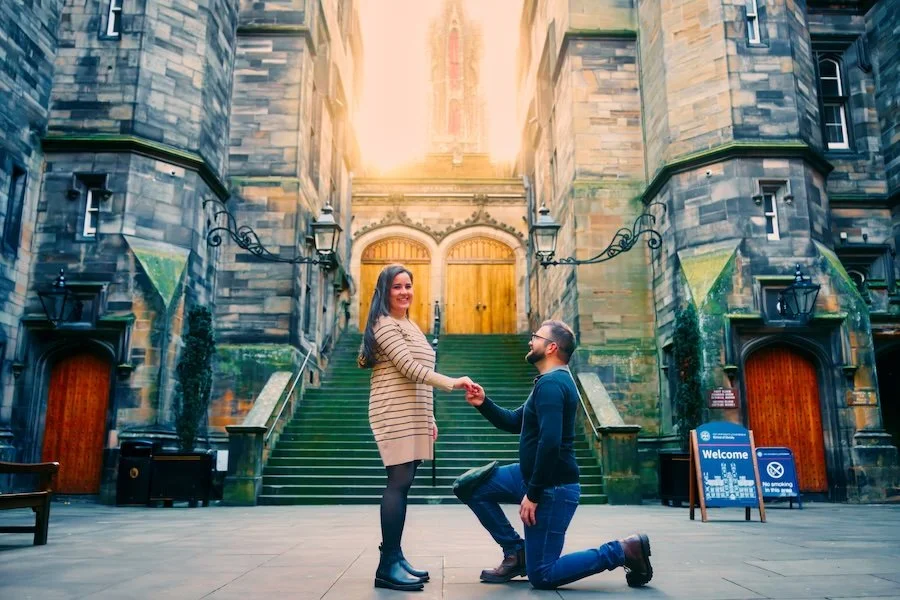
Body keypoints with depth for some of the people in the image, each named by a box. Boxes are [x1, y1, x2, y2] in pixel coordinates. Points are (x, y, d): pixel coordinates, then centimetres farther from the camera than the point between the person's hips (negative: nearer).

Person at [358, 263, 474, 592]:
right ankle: (387, 567, -10)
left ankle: (394, 556, 15)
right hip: (394, 414, -9)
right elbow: (409, 367, -18)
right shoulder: (385, 325, -8)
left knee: (403, 483, 9)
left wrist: (429, 418, 20)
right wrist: (452, 383, -24)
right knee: (399, 482, -12)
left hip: (411, 415, 9)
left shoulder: (411, 325, 21)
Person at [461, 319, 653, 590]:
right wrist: (483, 404, 5)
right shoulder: (550, 381, 14)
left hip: (552, 487, -10)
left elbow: (550, 442, -30)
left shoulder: (550, 383, -20)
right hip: (532, 475, 10)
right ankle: (516, 552, 11)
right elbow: (514, 423, 20)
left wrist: (532, 494, -24)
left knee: (541, 576, -3)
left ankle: (622, 551, 2)